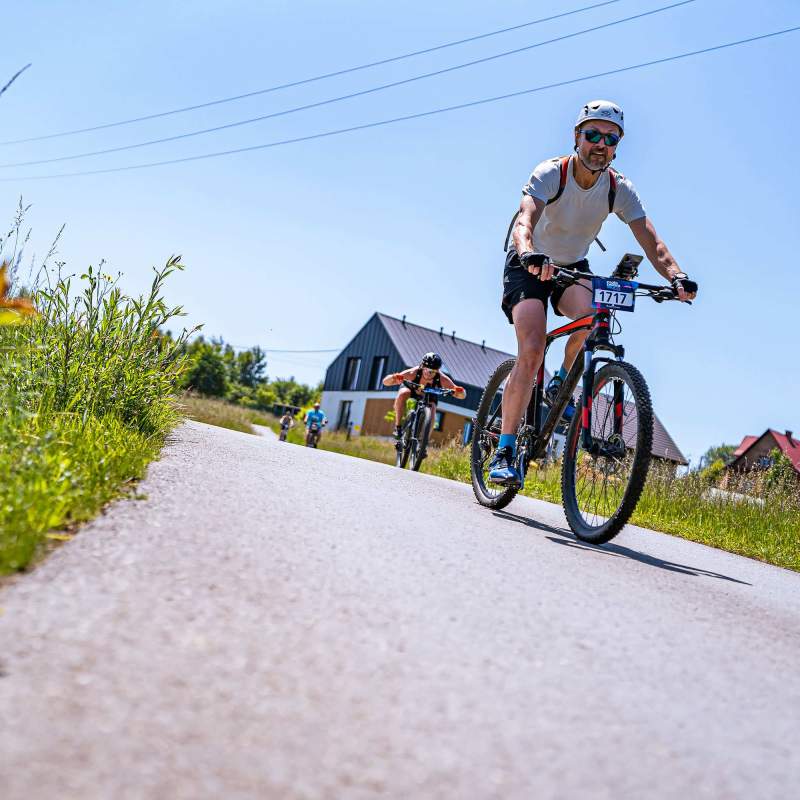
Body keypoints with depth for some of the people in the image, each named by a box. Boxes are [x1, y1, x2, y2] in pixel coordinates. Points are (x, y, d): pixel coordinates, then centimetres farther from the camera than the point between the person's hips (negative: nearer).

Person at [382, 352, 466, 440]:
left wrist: (460, 391, -55)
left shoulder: (442, 379, -36)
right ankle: (398, 427, -19)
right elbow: (385, 382, -40)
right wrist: (393, 378, -63)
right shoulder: (413, 373, -39)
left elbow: (462, 395, -31)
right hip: (411, 389, -1)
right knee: (402, 394, -33)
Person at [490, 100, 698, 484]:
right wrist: (529, 253, -61)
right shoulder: (551, 173, -21)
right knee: (531, 352, -23)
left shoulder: (620, 189, -11)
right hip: (530, 267, -3)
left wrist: (676, 276, -39)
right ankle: (504, 450, -15)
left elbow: (651, 242, -19)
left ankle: (562, 380, -2)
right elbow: (524, 220, -38)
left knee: (592, 311, -32)